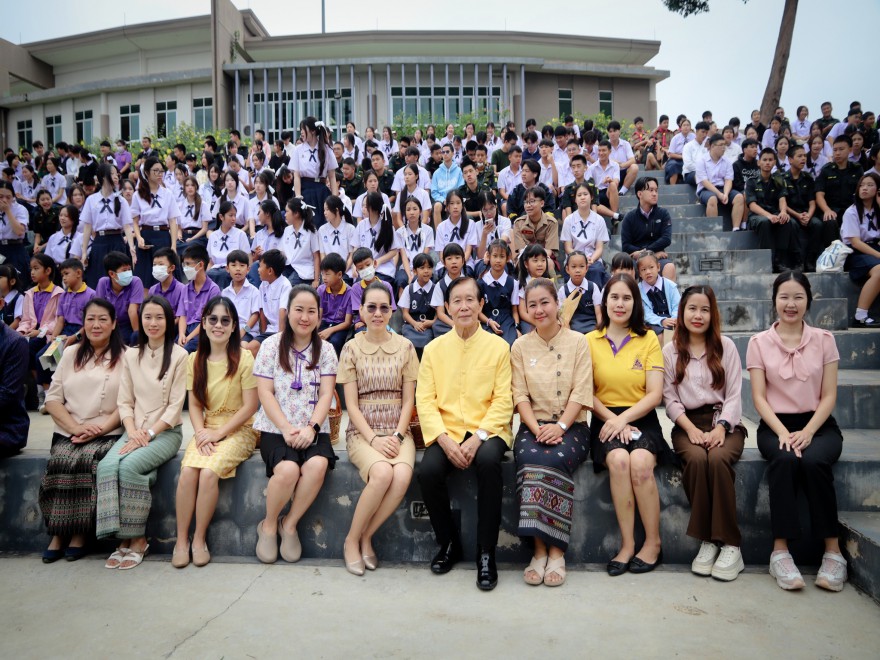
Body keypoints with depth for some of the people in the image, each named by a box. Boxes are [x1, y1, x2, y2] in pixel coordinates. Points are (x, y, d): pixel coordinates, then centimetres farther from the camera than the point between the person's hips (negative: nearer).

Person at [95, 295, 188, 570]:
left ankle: (138, 539, -13)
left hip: (165, 431, -4)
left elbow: (175, 405, -6)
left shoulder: (178, 355, -3)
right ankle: (123, 540, -15)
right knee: (106, 465, -24)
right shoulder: (131, 355, 11)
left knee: (130, 465, -29)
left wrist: (148, 433, -14)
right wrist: (132, 432, -8)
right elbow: (124, 401, 8)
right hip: (135, 431, 4)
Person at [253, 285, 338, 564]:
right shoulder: (272, 345, 3)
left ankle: (289, 524, -6)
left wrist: (311, 427, -16)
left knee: (317, 465, -30)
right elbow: (265, 393, -3)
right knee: (288, 468, -31)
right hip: (275, 429, -1)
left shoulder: (326, 350, 8)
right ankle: (268, 525, -2)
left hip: (313, 430, 2)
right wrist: (286, 428, -15)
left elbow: (326, 394, 1)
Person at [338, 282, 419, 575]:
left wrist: (397, 435, -10)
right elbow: (351, 404, -2)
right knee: (382, 472, -32)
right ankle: (352, 539, -7)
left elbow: (408, 400, 5)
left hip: (398, 431, 2)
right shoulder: (352, 348, 2)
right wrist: (374, 439, -14)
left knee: (403, 475, -30)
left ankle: (366, 537, -6)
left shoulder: (405, 347, 5)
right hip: (362, 431, -1)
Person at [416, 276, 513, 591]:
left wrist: (479, 437, -17)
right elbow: (425, 400, 1)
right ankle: (448, 544, 1)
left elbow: (503, 400, -3)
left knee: (488, 461, -34)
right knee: (428, 470, -27)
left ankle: (486, 553, -16)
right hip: (446, 432, 2)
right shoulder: (434, 348, 9)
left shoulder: (498, 346, 4)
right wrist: (444, 440, -14)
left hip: (486, 431, -1)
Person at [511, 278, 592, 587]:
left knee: (556, 459, -33)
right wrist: (538, 429, -13)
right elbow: (520, 395, 3)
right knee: (530, 460, -32)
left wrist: (560, 427, -17)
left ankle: (556, 551, -23)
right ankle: (539, 549, -24)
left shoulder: (578, 342, 5)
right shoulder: (520, 346, 10)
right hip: (533, 425, 1)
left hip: (571, 426, -1)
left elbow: (581, 393, -3)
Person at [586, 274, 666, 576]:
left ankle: (653, 543, -12)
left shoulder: (648, 339, 6)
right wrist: (612, 419, -13)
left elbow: (655, 394, -1)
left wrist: (624, 418, -14)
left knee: (640, 462, -29)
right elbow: (588, 393, 2)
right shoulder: (590, 341, 6)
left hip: (641, 419, 0)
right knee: (618, 460, -30)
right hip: (606, 419, 0)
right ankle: (627, 544, -18)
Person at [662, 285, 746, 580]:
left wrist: (720, 427, -14)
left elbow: (734, 395, 3)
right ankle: (707, 541, -22)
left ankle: (730, 545, -24)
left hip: (723, 421, 0)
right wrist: (691, 429, -12)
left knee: (718, 459, -33)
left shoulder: (725, 346, 9)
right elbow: (670, 399, 4)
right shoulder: (670, 351, 10)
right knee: (696, 459, -33)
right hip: (688, 424, 0)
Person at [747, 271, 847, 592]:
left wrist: (807, 432, -15)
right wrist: (783, 432, -17)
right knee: (785, 459, -33)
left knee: (814, 461, -32)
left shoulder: (824, 339, 5)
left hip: (818, 424, 1)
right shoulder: (759, 342, 3)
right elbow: (759, 397, -1)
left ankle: (832, 549, -19)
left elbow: (829, 396, 1)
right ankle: (780, 550, -28)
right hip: (776, 425, 0)